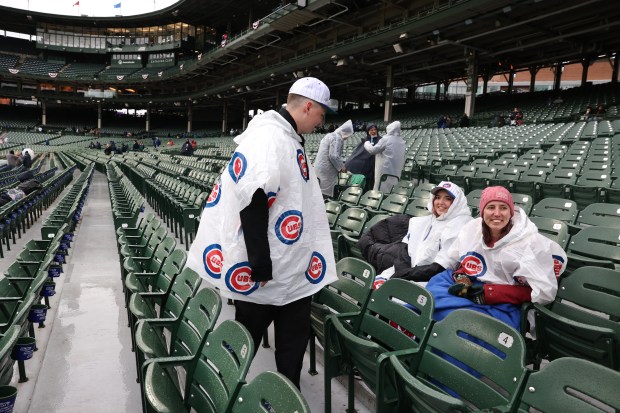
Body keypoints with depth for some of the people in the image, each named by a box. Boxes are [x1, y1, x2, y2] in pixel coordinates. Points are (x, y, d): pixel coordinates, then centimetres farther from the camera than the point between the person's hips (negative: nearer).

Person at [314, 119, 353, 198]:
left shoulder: (329, 135, 17)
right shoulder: (338, 138, -14)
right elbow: (333, 156, -21)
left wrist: (341, 163, 21)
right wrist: (341, 167, -8)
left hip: (319, 167, 10)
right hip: (326, 170, -10)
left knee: (321, 192, 14)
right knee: (326, 194, -4)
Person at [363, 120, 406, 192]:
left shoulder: (386, 139, -9)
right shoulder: (401, 141, 10)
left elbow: (372, 150, -3)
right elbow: (403, 159, 15)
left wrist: (366, 143, 13)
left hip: (385, 172, -6)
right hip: (396, 174, 7)